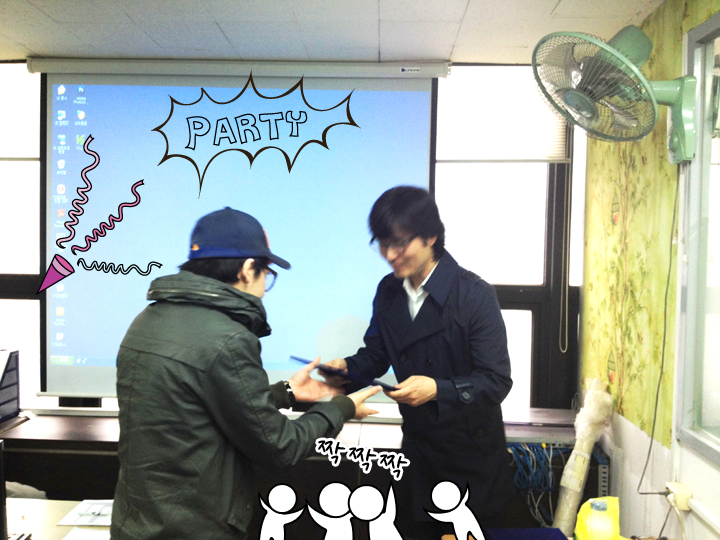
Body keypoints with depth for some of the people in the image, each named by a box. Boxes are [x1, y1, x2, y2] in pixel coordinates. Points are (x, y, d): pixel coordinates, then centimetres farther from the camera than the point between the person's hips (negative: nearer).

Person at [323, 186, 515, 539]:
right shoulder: (388, 291, -2)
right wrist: (347, 368, -14)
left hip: (472, 453, -5)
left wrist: (438, 389, -36)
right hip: (417, 445, 5)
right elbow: (376, 354, 7)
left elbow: (496, 381, -21)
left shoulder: (474, 295, -20)